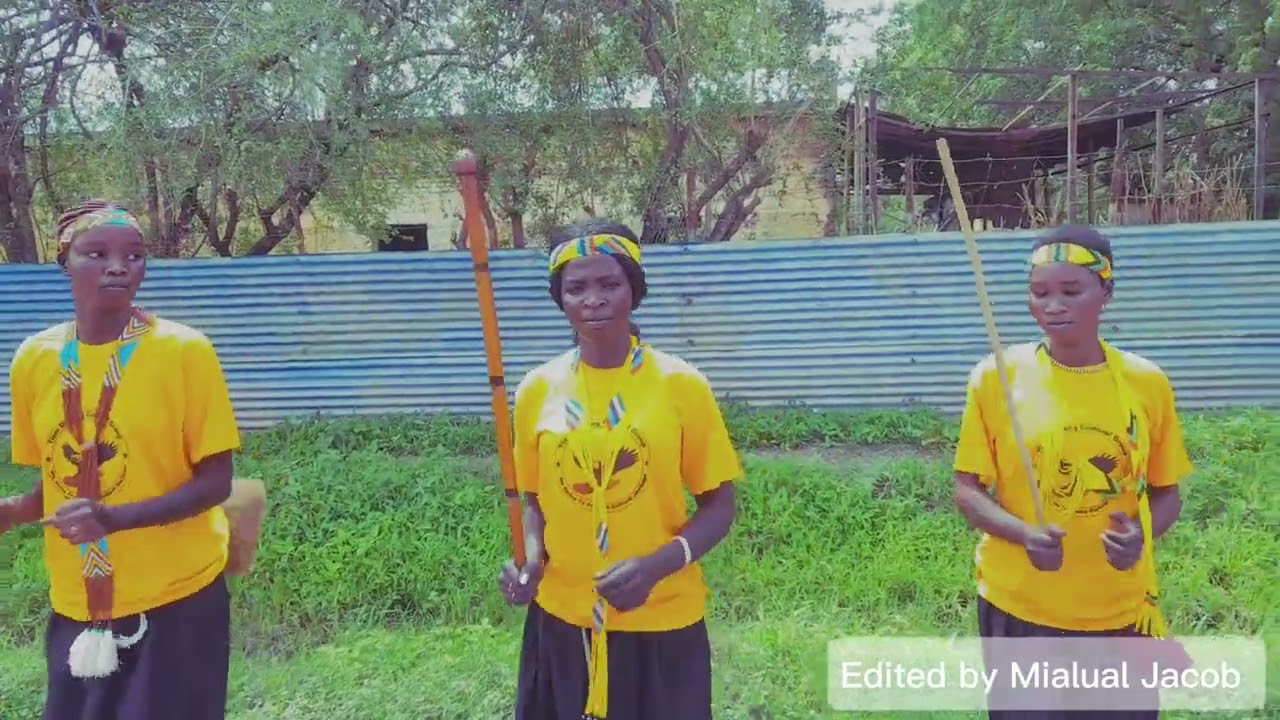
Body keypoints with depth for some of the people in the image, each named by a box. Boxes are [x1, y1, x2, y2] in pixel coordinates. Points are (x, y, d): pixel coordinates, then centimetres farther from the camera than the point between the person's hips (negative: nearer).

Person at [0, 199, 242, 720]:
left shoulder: (185, 351, -12)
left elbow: (215, 483, -11)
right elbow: (58, 480, 12)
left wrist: (116, 518, -23)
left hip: (175, 599, -4)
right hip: (74, 607, 4)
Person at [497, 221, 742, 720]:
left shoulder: (682, 386, -9)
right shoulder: (537, 390, -2)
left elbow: (719, 504, -4)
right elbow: (534, 499, 9)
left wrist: (658, 565, -19)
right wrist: (530, 559, -9)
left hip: (661, 623, -2)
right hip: (561, 620, 2)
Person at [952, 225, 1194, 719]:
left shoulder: (1147, 382, -2)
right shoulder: (995, 377, -8)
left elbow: (1166, 492, 7)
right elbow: (967, 491, -4)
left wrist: (1141, 536, -13)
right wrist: (1025, 535, -22)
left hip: (1122, 611, 2)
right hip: (1019, 608, -1)